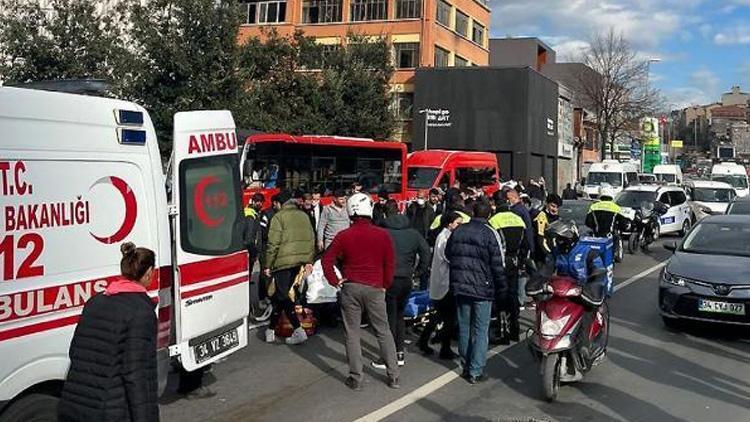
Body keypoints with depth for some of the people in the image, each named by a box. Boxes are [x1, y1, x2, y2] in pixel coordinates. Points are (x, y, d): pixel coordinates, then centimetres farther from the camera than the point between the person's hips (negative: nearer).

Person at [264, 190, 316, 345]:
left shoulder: (279, 217, -7)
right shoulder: (304, 215, 13)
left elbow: (273, 243, -11)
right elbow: (311, 239, 14)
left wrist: (268, 265, -5)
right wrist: (309, 260, 19)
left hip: (284, 260, -7)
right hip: (300, 260, 7)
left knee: (282, 296, -2)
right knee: (281, 294, 16)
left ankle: (298, 330, -13)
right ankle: (271, 329, 25)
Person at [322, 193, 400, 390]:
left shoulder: (343, 236, -4)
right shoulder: (383, 235, -3)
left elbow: (327, 260, -5)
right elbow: (390, 264, -1)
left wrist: (335, 281, 3)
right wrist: (386, 285, 9)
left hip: (351, 287, 0)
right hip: (375, 288, 1)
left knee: (352, 333, 7)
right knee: (383, 332, 11)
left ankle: (355, 378, 10)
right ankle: (393, 376, 14)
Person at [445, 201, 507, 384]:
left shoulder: (458, 231, 5)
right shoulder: (491, 234, -10)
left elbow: (448, 255, 14)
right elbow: (498, 265, -10)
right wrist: (502, 290, 0)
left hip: (460, 286, 5)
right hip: (482, 288, -5)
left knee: (464, 327, 14)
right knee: (481, 330, 2)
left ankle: (466, 366, 22)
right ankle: (475, 371, 2)